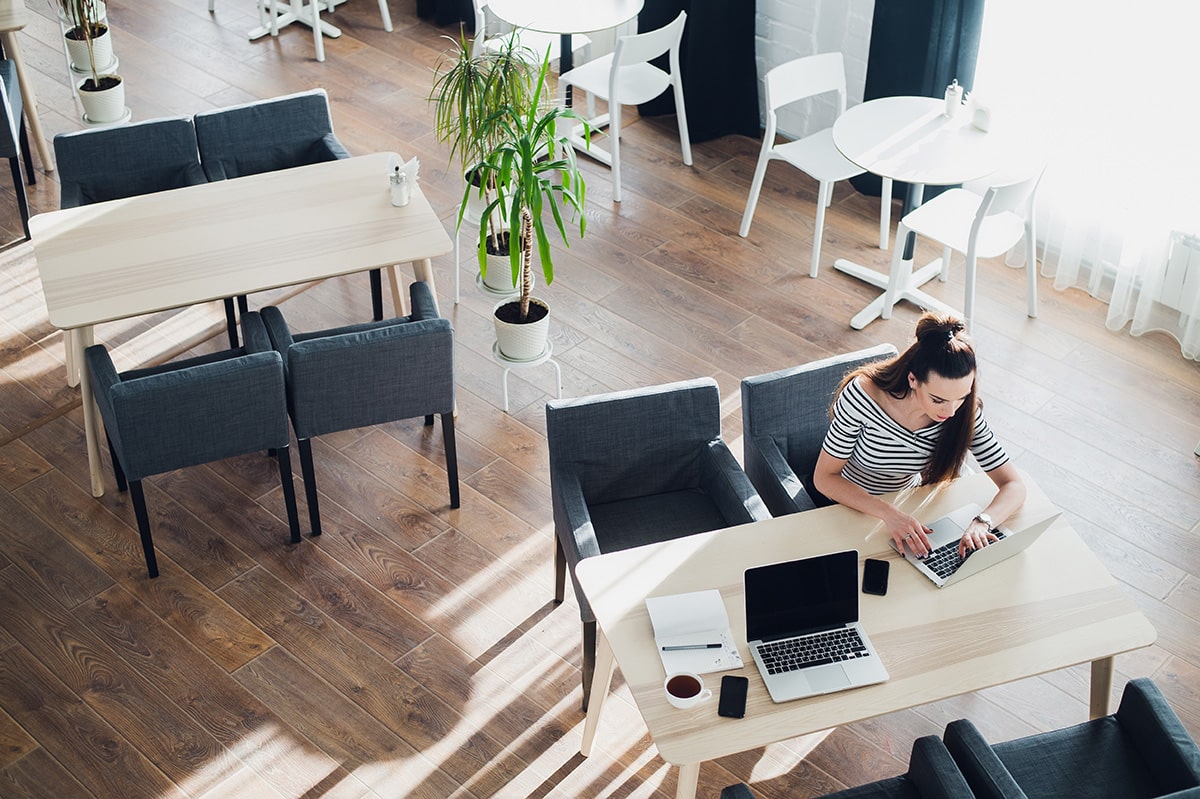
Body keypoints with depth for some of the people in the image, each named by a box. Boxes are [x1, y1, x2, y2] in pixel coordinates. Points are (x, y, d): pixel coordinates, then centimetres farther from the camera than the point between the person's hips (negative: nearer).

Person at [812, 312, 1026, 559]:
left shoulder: (965, 413, -19)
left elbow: (1014, 486, -15)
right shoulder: (863, 396, -29)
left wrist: (982, 522, -38)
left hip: (908, 506, 2)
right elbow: (824, 477, -22)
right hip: (847, 502, -2)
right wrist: (888, 513, -37)